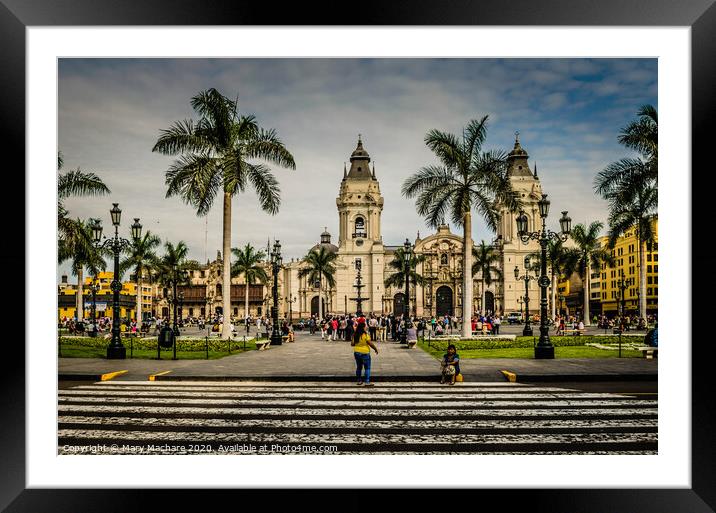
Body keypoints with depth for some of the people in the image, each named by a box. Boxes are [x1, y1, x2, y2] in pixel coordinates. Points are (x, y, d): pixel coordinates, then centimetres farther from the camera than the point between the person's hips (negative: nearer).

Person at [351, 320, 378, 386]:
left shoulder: (355, 335, 1)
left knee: (359, 367, 16)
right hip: (364, 353, -6)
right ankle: (367, 382, -1)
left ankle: (359, 381, 23)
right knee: (367, 368, 2)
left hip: (356, 353, 6)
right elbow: (370, 343, -16)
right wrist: (375, 349, -3)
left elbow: (352, 344, 6)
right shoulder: (365, 335, -16)